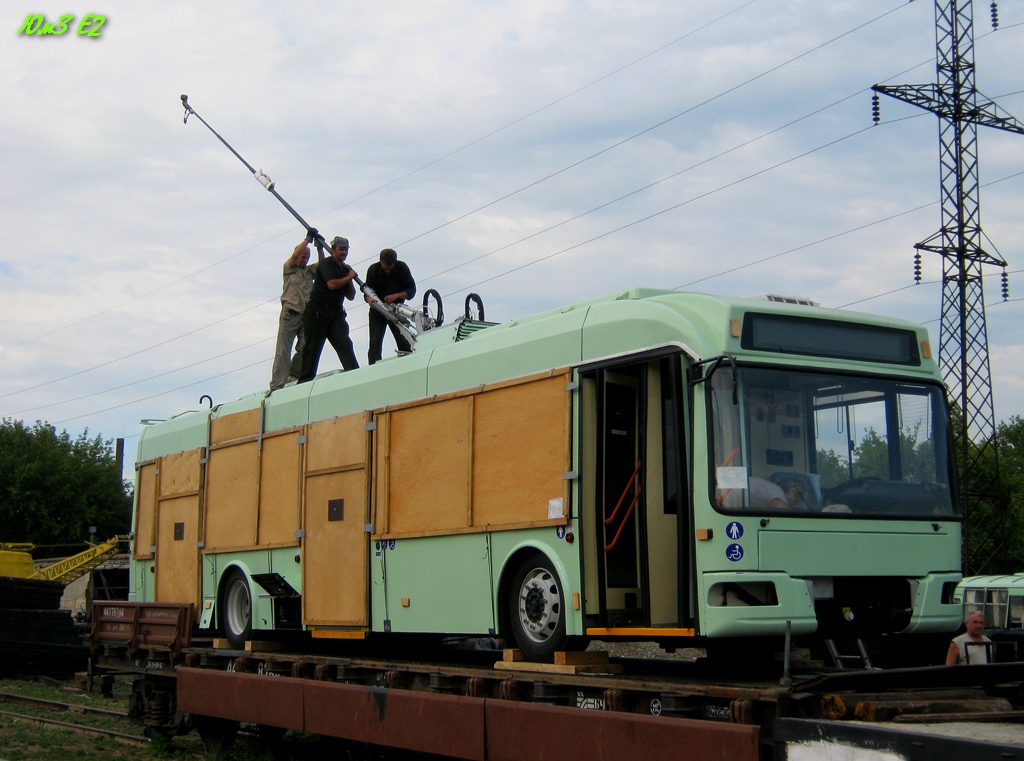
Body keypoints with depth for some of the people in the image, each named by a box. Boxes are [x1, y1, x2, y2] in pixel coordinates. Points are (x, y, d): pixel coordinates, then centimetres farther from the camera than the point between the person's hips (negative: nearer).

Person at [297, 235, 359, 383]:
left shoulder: (344, 269, 18)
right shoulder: (327, 263, -4)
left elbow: (351, 296, 18)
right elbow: (332, 284, -21)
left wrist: (350, 279, 3)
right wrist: (349, 277, -5)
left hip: (336, 313, 6)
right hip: (317, 311, -6)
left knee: (344, 343, -10)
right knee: (312, 348, -1)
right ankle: (305, 380, 5)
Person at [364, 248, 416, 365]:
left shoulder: (402, 267, -10)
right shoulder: (373, 269, -11)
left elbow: (411, 290, -9)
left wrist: (396, 296, -27)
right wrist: (370, 299, -34)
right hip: (377, 310, 0)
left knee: (404, 342, -4)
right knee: (375, 343, -9)